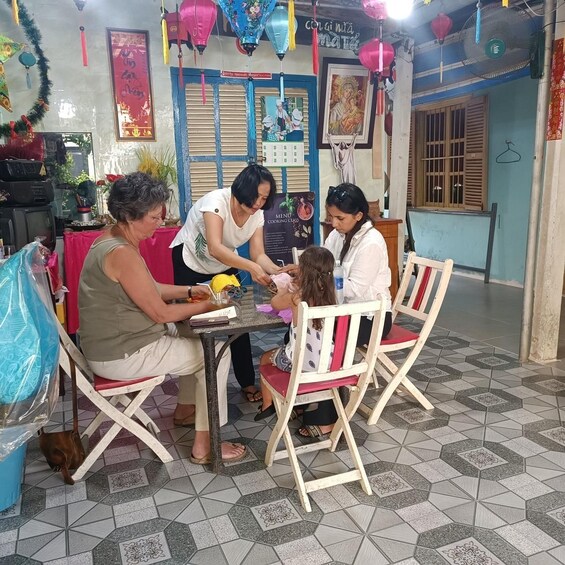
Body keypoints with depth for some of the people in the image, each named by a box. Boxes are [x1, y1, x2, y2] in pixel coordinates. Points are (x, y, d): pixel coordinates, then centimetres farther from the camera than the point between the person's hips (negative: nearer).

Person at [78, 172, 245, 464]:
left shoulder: (111, 239, 5)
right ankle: (203, 446, 3)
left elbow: (150, 288, 15)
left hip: (116, 340, 10)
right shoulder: (122, 254, -27)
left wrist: (190, 291, 4)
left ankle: (185, 407, 35)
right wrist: (208, 306, -9)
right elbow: (161, 313, -21)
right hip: (121, 356, -10)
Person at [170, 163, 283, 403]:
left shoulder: (256, 214, -14)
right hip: (190, 264, -5)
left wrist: (276, 271, -38)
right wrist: (251, 267, -57)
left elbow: (259, 254, -17)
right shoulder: (216, 201, -32)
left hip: (225, 267, 5)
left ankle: (247, 382, 14)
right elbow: (215, 248, -45)